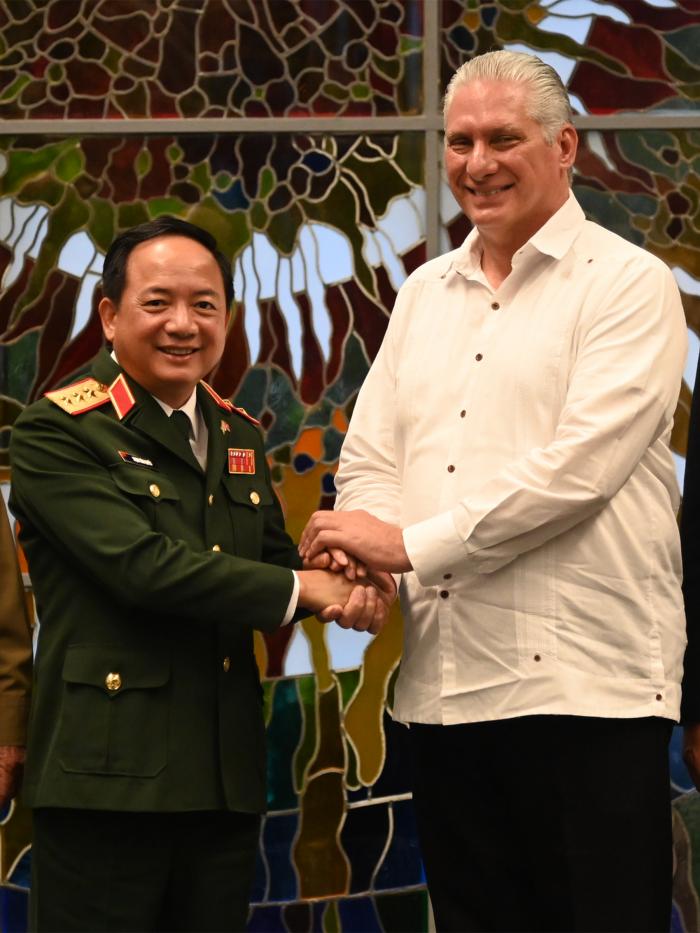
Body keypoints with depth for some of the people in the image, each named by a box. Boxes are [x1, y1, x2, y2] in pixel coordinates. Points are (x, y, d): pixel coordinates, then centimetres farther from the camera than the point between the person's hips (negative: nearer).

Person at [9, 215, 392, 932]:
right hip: (109, 784, -7)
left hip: (228, 781, 7)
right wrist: (301, 587, -13)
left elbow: (275, 565, 15)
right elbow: (141, 564, -18)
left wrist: (344, 588, -9)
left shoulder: (239, 436, 17)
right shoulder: (56, 432, -7)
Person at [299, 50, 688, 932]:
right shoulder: (424, 293, 17)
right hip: (444, 684, 6)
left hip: (583, 684, -6)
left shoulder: (625, 283, -3)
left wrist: (411, 543, -13)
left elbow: (578, 464, -14)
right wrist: (362, 567, -8)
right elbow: (370, 458, 13)